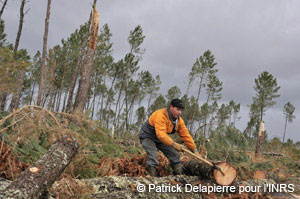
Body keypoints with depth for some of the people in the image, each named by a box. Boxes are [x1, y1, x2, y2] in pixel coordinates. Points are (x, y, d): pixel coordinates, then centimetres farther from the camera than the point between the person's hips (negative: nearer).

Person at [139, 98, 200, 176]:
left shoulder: (179, 120, -6)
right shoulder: (161, 115, -33)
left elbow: (186, 135, -3)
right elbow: (160, 134, -43)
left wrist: (194, 150, -6)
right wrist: (174, 144, -47)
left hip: (162, 138, 8)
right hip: (147, 137, -8)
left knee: (175, 155, 4)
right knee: (153, 156, -27)